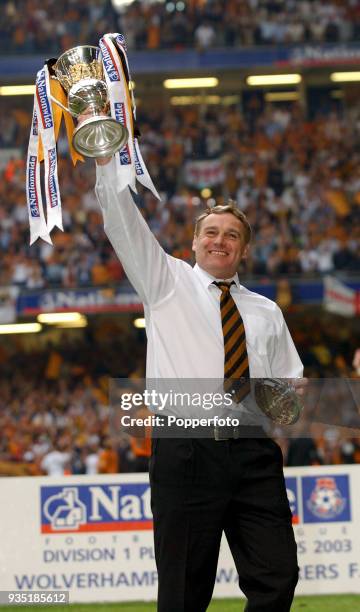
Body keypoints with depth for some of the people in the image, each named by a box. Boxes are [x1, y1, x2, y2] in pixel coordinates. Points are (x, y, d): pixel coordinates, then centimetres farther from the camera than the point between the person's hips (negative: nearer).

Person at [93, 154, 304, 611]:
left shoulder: (266, 312, 21)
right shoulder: (168, 283, 13)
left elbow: (291, 384, 23)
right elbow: (123, 225, 3)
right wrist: (105, 159, -8)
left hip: (255, 455, 3)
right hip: (187, 452, -3)